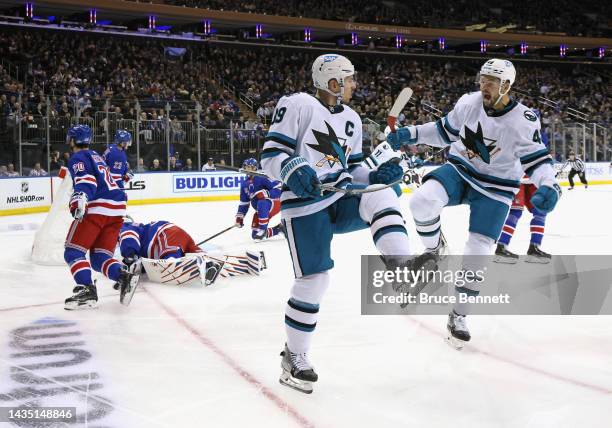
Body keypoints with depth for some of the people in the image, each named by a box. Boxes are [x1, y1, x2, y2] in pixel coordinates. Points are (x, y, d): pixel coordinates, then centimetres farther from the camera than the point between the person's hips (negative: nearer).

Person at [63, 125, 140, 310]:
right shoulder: (96, 156, 27)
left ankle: (87, 290, -20)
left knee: (73, 251, -3)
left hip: (97, 208, -8)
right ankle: (124, 276, -15)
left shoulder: (77, 158, 0)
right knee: (99, 257, 10)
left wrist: (79, 201, -34)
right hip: (117, 209, 8)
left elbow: (85, 181, -19)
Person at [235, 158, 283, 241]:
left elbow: (279, 188, -22)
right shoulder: (244, 184, 7)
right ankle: (278, 229, 18)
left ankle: (263, 229, -28)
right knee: (254, 234, 1)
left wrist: (266, 194, -33)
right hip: (262, 210, 8)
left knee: (261, 204, -41)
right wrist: (239, 217, 7)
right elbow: (244, 203, 14)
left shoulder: (262, 177, -17)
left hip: (274, 202, -8)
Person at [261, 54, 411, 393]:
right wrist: (293, 170, -31)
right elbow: (271, 154, -11)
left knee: (381, 195, -24)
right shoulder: (297, 105, -8)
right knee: (313, 279, -6)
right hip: (304, 206, -6)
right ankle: (294, 356, 12)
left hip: (342, 200, 6)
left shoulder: (350, 119, 15)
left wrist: (377, 175, -1)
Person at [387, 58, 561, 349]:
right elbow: (444, 131, 8)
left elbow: (537, 158, -11)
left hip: (495, 189, -2)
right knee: (422, 201, -30)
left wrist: (548, 186, -29)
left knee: (478, 251, -5)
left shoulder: (523, 120, -16)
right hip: (459, 172, 2)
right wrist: (410, 135, 0)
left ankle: (458, 315, 13)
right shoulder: (468, 103, -8)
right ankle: (434, 248, 1)